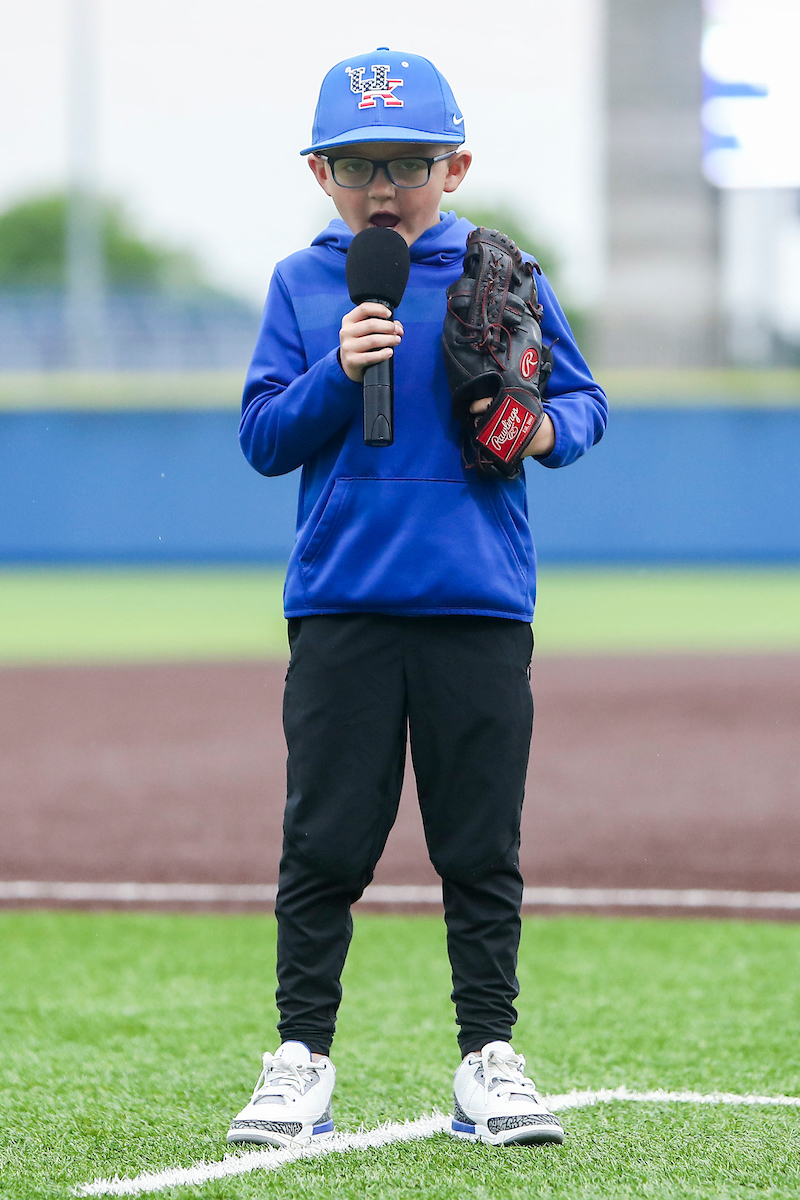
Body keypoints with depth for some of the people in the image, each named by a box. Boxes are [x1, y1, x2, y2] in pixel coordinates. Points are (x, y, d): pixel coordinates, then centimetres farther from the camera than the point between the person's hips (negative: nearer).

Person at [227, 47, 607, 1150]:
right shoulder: (300, 286, 7)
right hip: (340, 606, 0)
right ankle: (301, 1058, 8)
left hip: (479, 604, 0)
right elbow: (263, 438, 3)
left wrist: (547, 427, -13)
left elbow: (582, 401, 9)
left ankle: (490, 1058, 11)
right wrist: (338, 373, -13)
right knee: (325, 842, 1)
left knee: (482, 844, 3)